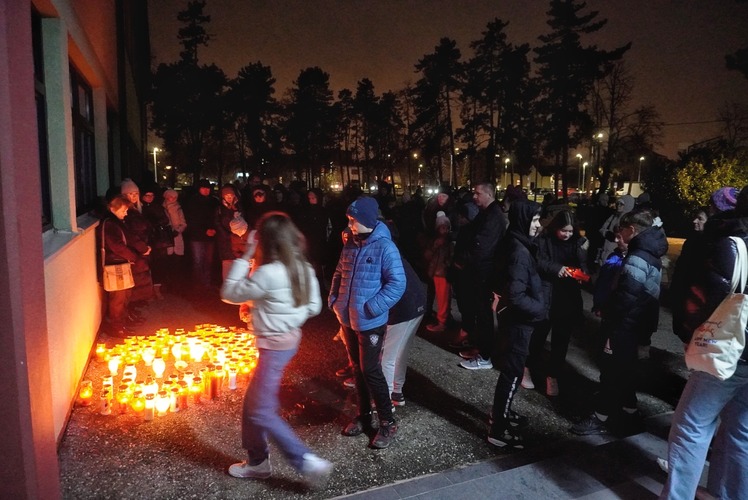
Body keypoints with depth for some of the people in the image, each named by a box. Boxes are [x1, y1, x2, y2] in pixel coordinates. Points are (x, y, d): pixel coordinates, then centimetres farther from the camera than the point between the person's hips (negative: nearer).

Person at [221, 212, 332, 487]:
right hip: (290, 338, 9)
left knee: (261, 411, 4)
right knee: (253, 402, 20)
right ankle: (257, 460, 34)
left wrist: (245, 256, -13)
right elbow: (314, 307, 7)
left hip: (275, 345, -9)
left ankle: (309, 462, 5)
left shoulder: (267, 273, -25)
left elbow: (229, 293, -13)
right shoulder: (303, 268, -1)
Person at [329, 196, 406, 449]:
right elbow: (339, 273, 16)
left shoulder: (384, 246, -16)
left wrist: (373, 307, -22)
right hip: (348, 319, 7)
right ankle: (364, 415, 34)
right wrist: (333, 299, 5)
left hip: (370, 323, -6)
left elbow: (397, 283, -18)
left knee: (371, 371, 0)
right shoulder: (350, 243, 4)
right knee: (358, 369, 17)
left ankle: (387, 422, 16)